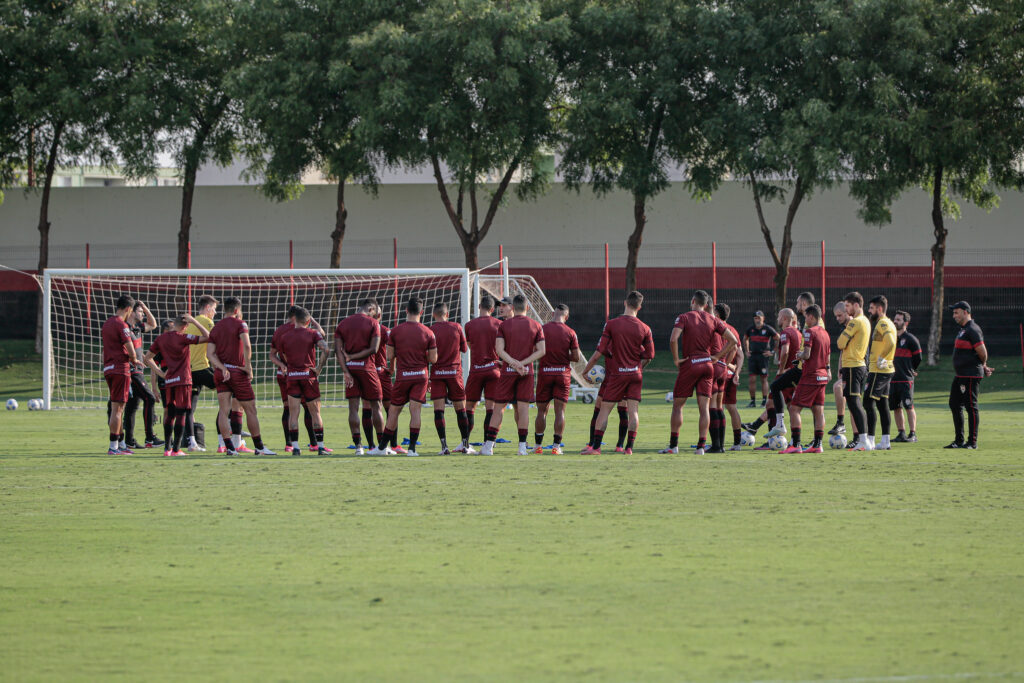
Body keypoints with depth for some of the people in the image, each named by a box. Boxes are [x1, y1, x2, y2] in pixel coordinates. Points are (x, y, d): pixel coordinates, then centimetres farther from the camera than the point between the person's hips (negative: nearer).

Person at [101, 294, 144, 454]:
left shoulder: (107, 323, 15)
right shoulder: (121, 325, -13)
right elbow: (130, 350, -15)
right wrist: (134, 360, 7)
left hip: (108, 368, 9)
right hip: (120, 369, -9)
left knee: (118, 408, 15)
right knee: (117, 408, -6)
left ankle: (120, 444, 21)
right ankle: (113, 446, -6)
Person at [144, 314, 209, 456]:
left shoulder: (161, 339, 7)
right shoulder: (182, 338, -9)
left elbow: (148, 358, 12)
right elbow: (207, 337, -9)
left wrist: (160, 373, 10)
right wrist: (194, 322, -7)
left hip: (168, 380, 5)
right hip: (183, 379, -5)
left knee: (170, 414, 12)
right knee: (181, 414, -2)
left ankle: (167, 447, 8)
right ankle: (176, 448, -5)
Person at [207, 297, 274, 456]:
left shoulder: (216, 328, 11)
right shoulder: (239, 324, -4)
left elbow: (210, 353, 0)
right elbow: (246, 345, -20)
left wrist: (222, 368, -8)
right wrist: (248, 367, -13)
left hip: (221, 372, 4)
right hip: (238, 371, -4)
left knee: (224, 411, 0)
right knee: (250, 410, 5)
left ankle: (229, 447, -8)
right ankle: (259, 447, 10)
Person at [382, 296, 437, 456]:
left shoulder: (396, 331, -4)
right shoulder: (428, 332, -3)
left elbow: (390, 355, -1)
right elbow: (433, 359, -1)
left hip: (402, 376, 0)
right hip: (420, 376, 0)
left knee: (394, 411, 10)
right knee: (415, 411, -2)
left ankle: (384, 446, 17)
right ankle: (412, 448, -9)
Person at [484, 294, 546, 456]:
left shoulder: (504, 325, 1)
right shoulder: (535, 326, 4)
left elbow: (499, 349, -9)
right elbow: (541, 351, -2)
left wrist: (514, 363, -13)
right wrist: (523, 363, -7)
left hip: (508, 371, -1)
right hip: (527, 371, 1)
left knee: (499, 407, 4)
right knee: (523, 406, 3)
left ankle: (488, 445, 1)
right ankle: (522, 446, 0)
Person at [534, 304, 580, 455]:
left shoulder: (542, 329, -3)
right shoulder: (570, 332, -2)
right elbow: (576, 357, -2)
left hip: (545, 373, 0)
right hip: (563, 373, 0)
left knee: (542, 410, 9)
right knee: (560, 410, 2)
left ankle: (538, 445, 11)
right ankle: (556, 446, -3)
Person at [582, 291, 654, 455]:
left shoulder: (611, 324, -7)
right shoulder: (644, 328, -1)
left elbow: (600, 351, -7)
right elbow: (649, 356, 4)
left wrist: (586, 369, 3)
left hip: (616, 374, -2)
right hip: (635, 374, 2)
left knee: (604, 410, 3)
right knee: (633, 411, 3)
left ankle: (595, 446, 0)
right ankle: (629, 447, -2)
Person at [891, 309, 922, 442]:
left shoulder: (910, 339, -6)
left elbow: (918, 358, 0)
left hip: (906, 379, -7)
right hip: (892, 378, 7)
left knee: (909, 406, -8)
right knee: (896, 407, 7)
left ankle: (913, 434, -6)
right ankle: (901, 433, 13)